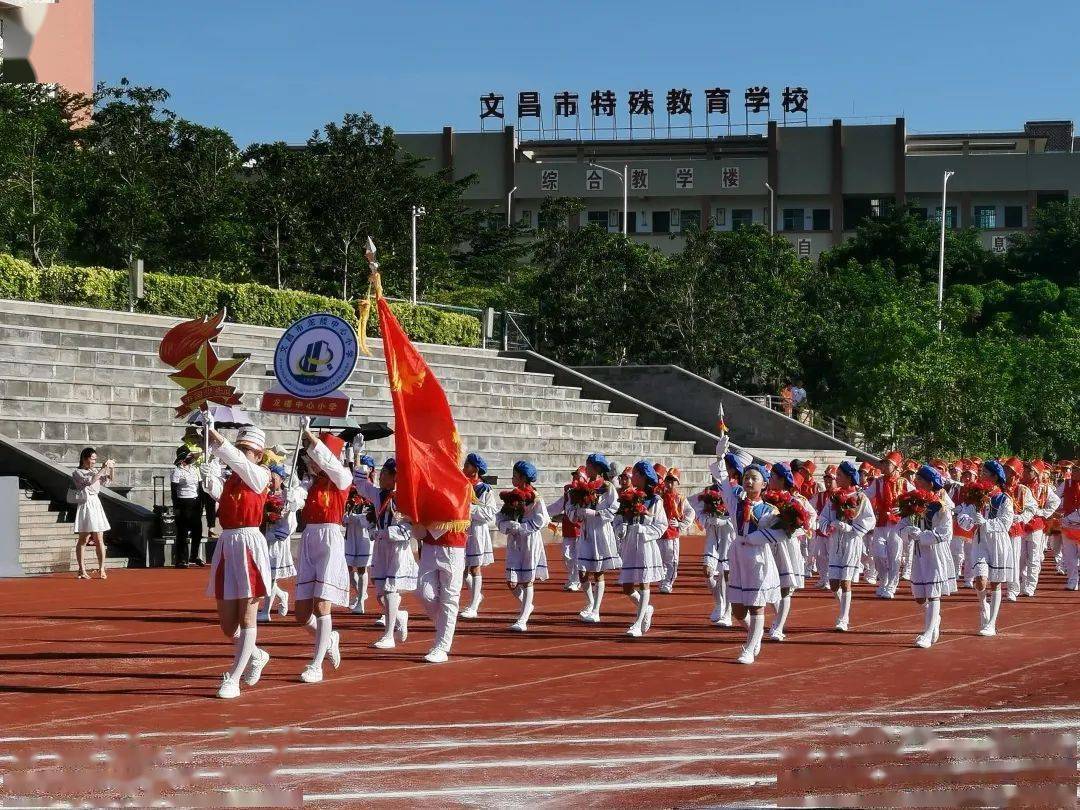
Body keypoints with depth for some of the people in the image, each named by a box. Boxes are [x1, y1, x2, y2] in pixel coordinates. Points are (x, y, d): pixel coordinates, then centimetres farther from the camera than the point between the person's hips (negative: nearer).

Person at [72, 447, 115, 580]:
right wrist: (103, 468, -21)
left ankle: (102, 570, 0)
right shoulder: (77, 473, -3)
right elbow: (90, 480, -19)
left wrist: (111, 468, -2)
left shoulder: (94, 471, 17)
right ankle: (82, 570, 1)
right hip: (85, 505, -6)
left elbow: (109, 479, 16)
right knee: (83, 540, -2)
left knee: (99, 540, 1)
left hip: (96, 504, 6)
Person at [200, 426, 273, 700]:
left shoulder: (260, 476, -1)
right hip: (226, 545, 6)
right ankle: (255, 656, 33)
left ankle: (233, 678, -1)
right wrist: (209, 473, -26)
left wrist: (216, 438, -24)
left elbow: (237, 460, -18)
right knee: (227, 623, 7)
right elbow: (214, 489, -8)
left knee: (246, 616, -3)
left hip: (249, 545, -6)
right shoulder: (229, 479, 13)